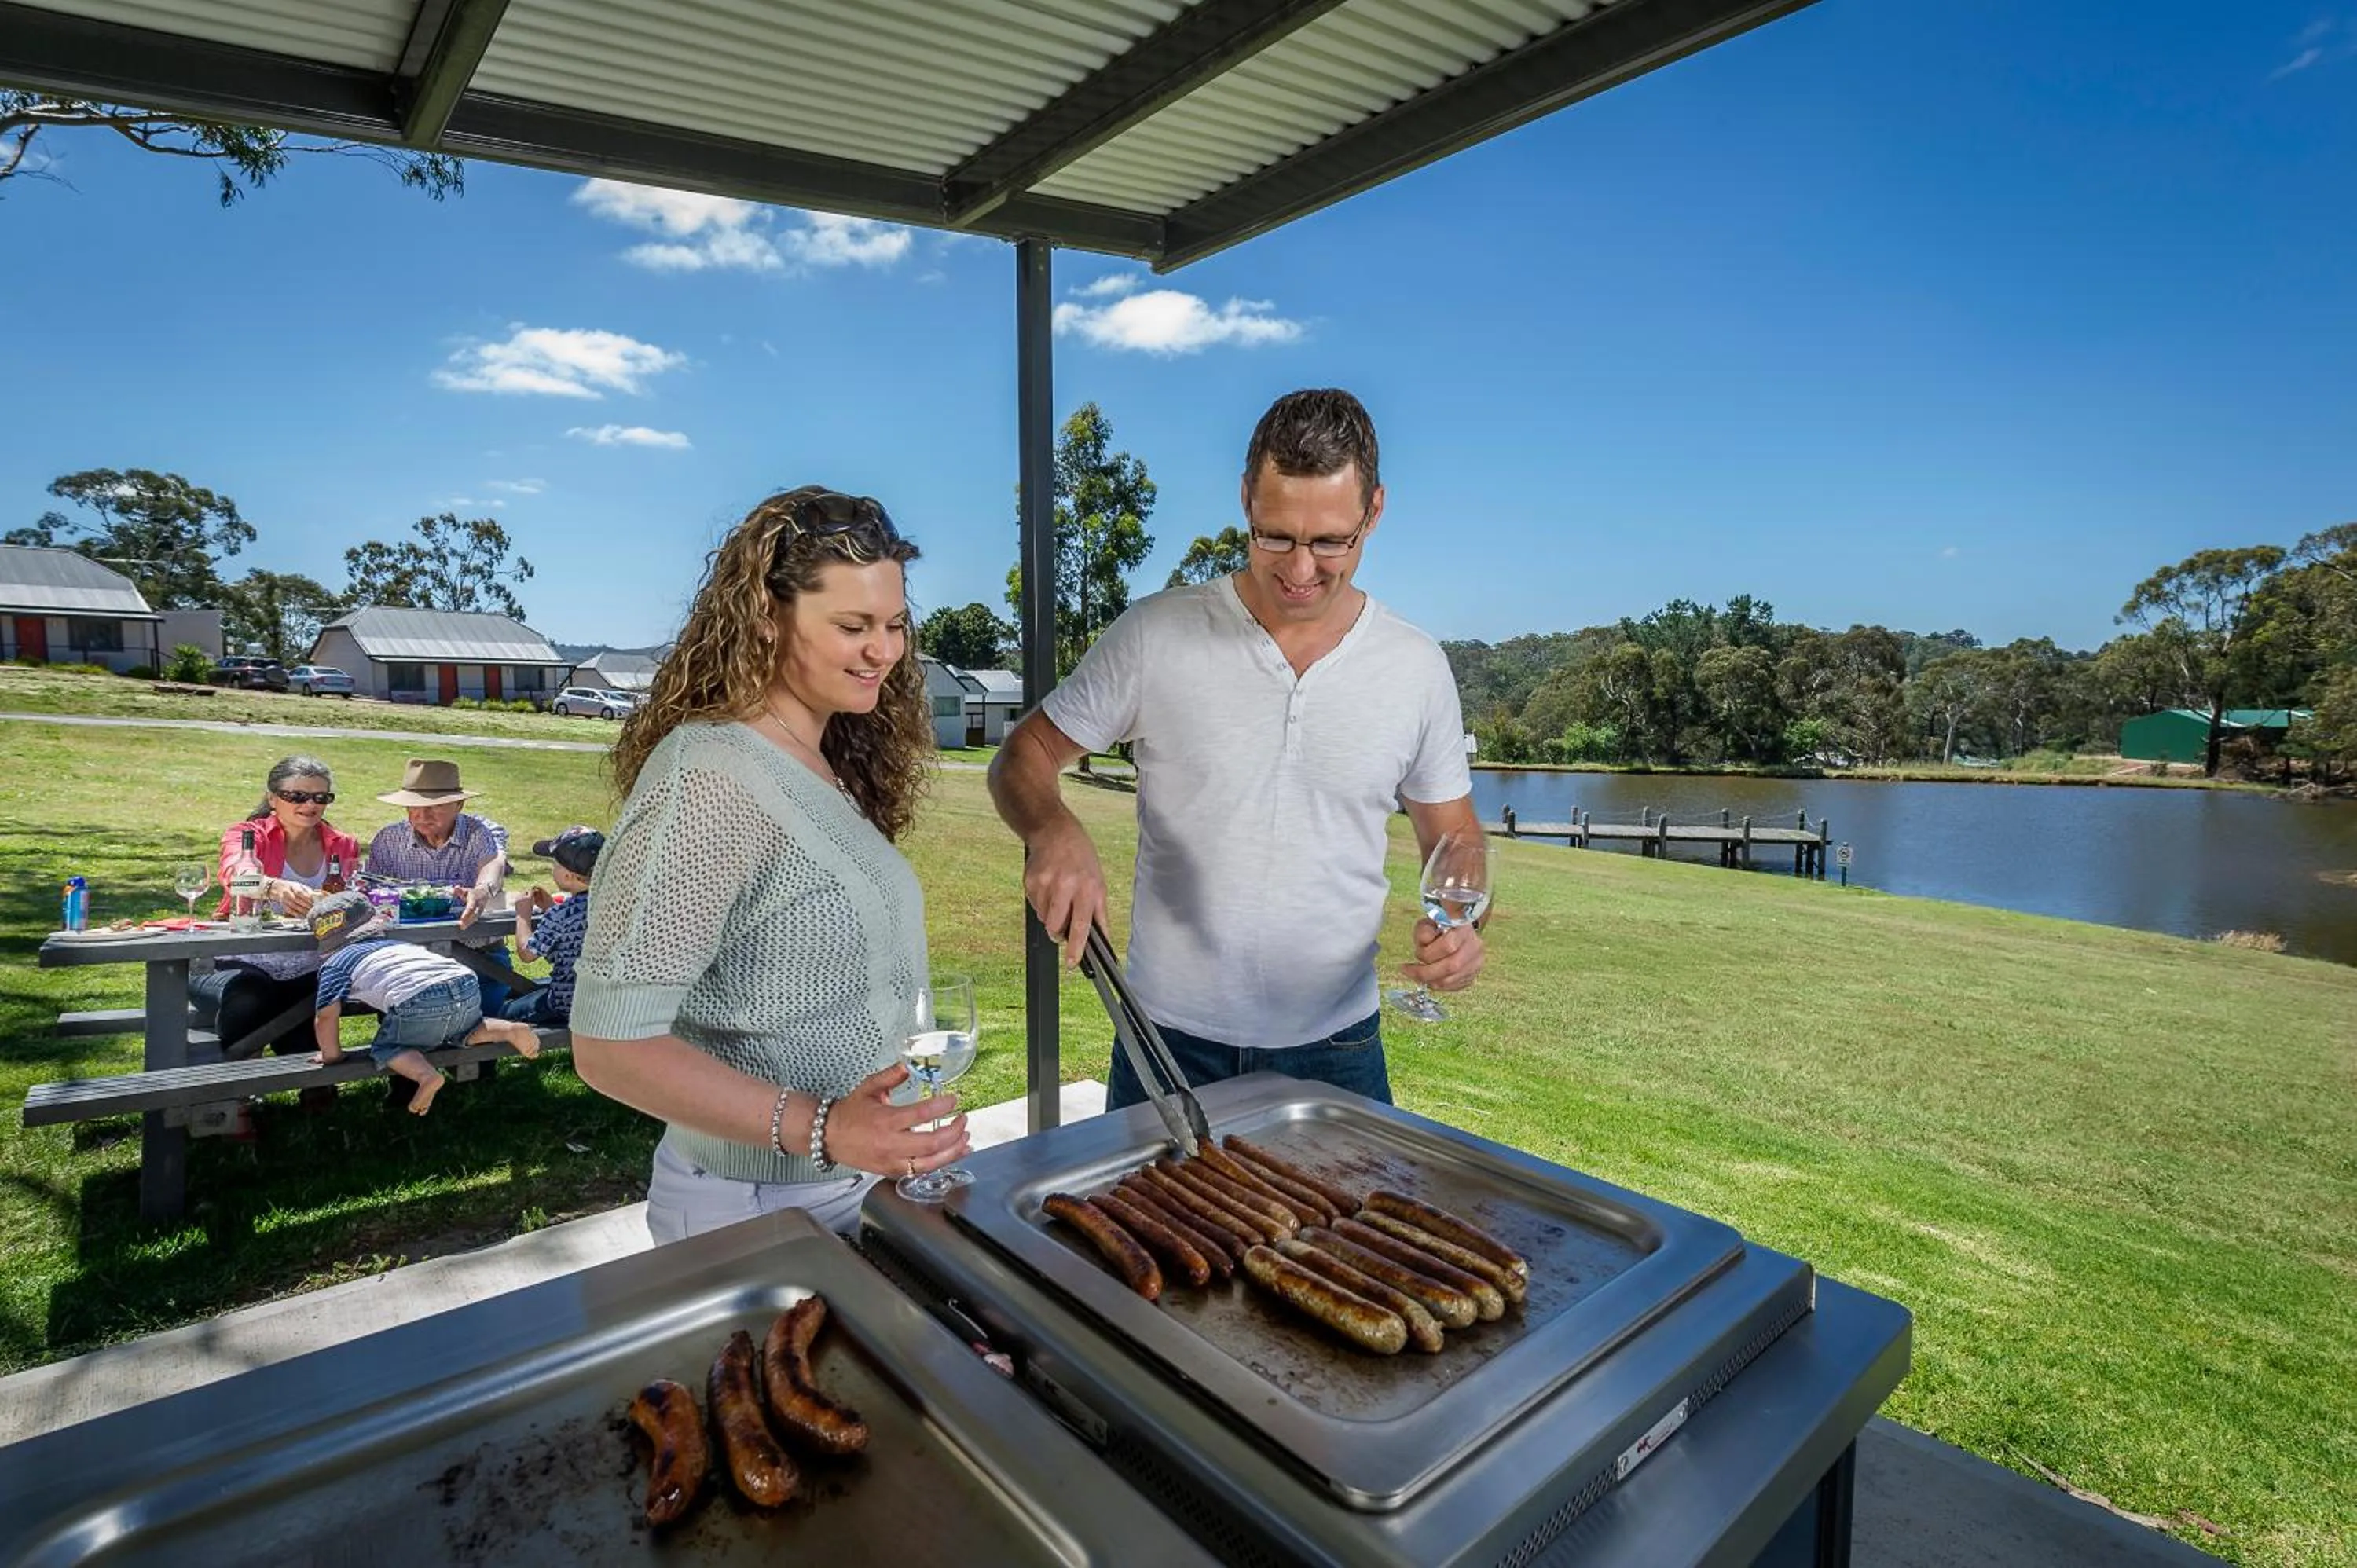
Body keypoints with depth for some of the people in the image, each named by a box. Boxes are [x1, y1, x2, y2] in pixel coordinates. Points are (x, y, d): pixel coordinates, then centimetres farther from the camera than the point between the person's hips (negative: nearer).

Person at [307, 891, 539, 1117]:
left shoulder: (334, 964, 21)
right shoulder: (397, 943, 36)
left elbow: (325, 1017, 10)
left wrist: (332, 1054, 25)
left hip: (420, 1004, -5)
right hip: (468, 988, 5)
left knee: (385, 1048, 19)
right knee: (462, 1031, 33)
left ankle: (427, 1075, -10)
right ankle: (511, 1030, 5)